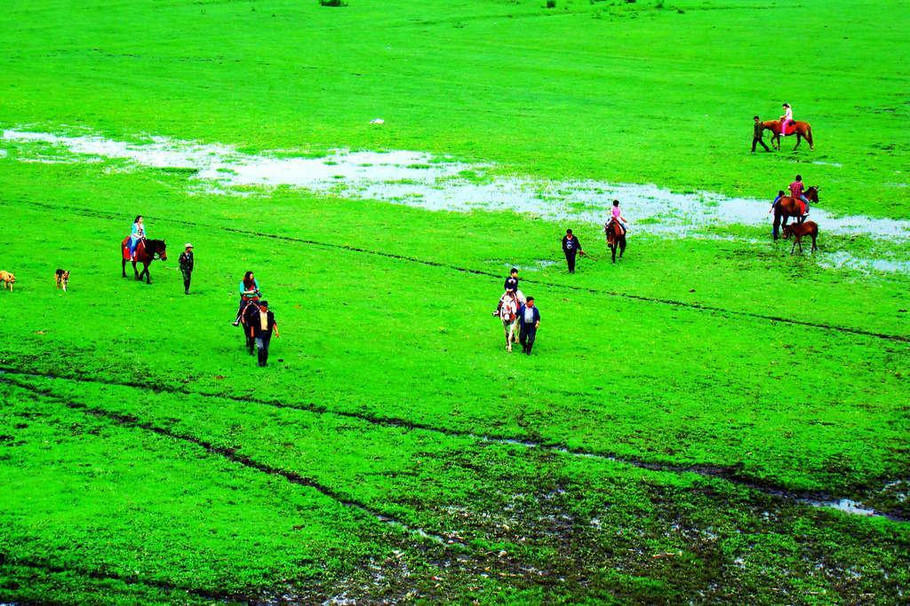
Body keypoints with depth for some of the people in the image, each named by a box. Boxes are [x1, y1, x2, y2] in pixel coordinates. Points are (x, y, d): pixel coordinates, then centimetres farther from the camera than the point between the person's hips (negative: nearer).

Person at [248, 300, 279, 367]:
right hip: (259, 333, -3)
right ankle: (260, 362, -3)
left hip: (267, 333, 3)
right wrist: (252, 333, -1)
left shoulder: (270, 314, 5)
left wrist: (276, 331, -6)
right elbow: (252, 324, 3)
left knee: (266, 349, 7)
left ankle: (265, 362, 19)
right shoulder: (255, 314, -3)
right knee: (260, 347, -16)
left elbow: (273, 323, 5)